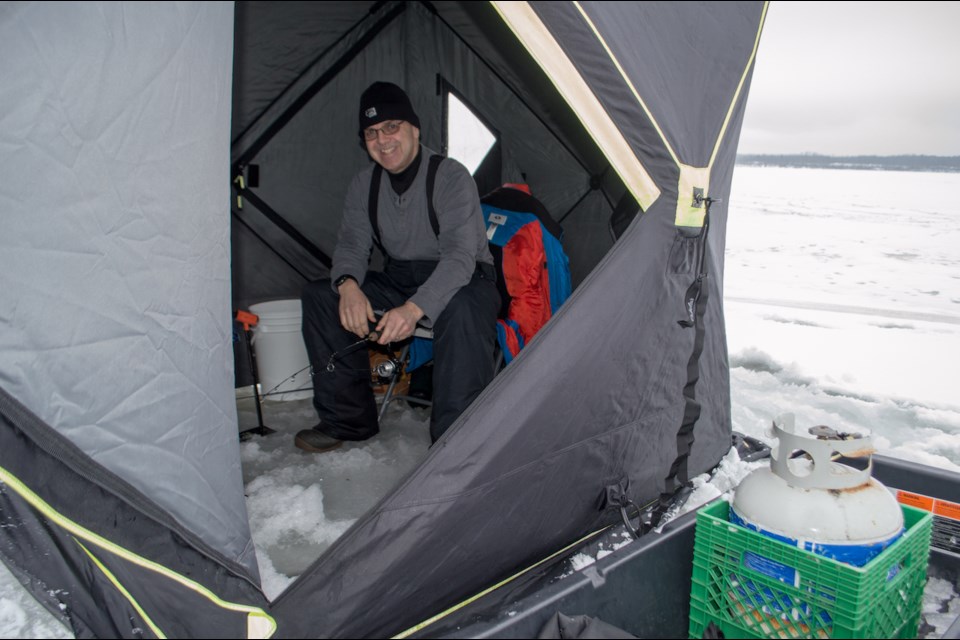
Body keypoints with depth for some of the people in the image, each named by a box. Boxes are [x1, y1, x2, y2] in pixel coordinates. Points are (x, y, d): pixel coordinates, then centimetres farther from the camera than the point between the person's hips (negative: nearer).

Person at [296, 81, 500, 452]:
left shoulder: (451, 177, -16)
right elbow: (351, 244, -2)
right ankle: (347, 420, -3)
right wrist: (348, 284, -28)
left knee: (460, 309, -41)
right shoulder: (364, 184, 3)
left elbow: (460, 255, -26)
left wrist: (415, 308, -42)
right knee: (320, 295, -10)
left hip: (461, 280, -6)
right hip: (399, 281, 6)